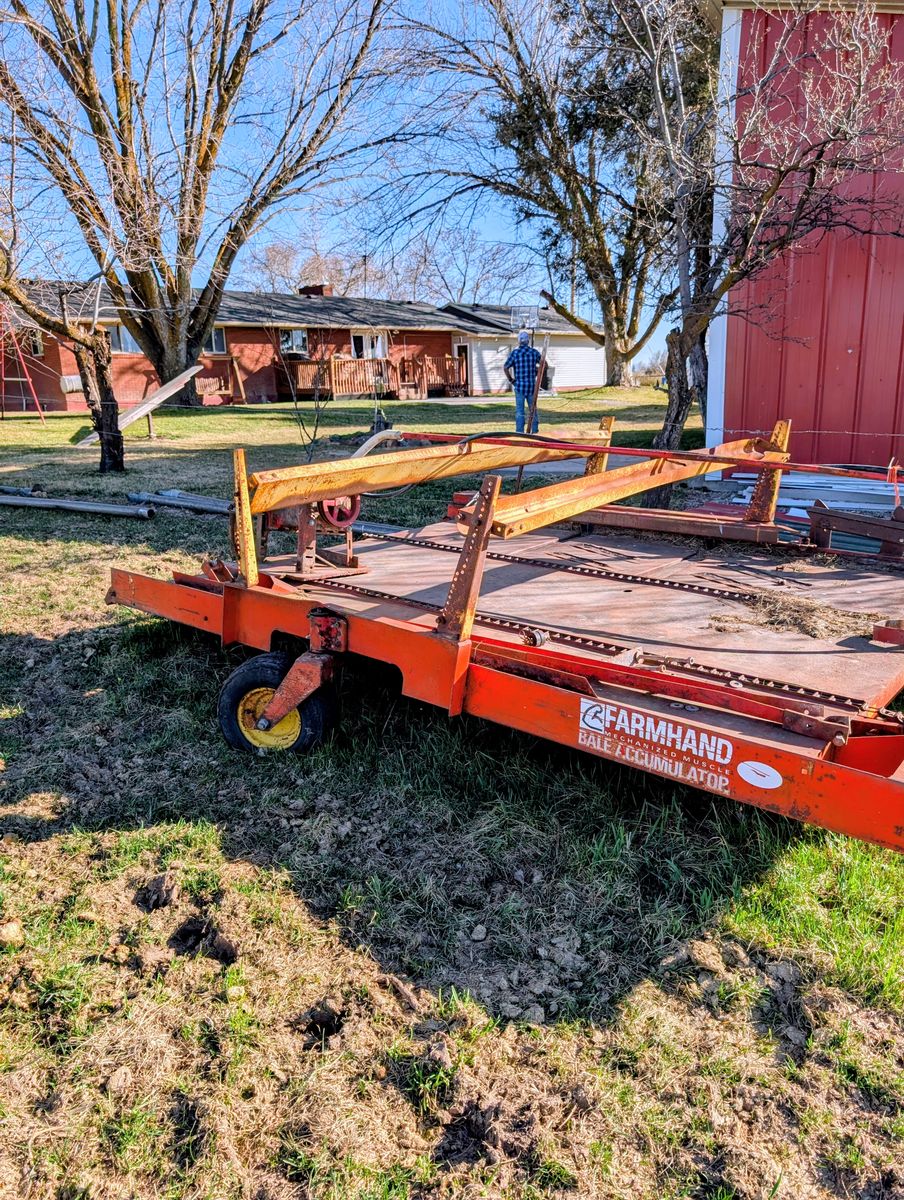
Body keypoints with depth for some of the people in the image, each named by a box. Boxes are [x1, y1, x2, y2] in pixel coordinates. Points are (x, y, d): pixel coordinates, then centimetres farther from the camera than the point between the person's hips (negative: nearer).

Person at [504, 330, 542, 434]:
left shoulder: (515, 352, -6)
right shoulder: (534, 352, 1)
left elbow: (505, 368, -8)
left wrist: (510, 379, 2)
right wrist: (536, 374, 13)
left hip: (519, 385, -2)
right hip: (532, 385, 2)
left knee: (520, 410, 2)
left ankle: (519, 432, 0)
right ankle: (535, 431, 16)